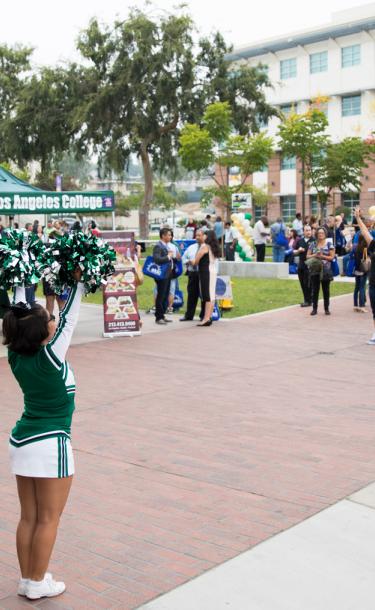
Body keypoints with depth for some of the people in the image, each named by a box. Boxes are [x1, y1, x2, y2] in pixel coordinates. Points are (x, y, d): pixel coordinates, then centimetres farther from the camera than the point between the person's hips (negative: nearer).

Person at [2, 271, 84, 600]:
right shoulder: (50, 357, -17)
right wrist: (78, 283, -4)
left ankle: (27, 579, 26)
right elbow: (69, 319, -11)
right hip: (50, 445, -7)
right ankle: (38, 583, 16)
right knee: (48, 519, 6)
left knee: (29, 518, 15)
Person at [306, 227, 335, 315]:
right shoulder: (313, 244, 7)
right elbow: (307, 256, 7)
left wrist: (322, 256, -15)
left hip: (326, 270, -2)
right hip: (314, 270, 2)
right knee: (315, 290, 2)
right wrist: (314, 255, -11)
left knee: (326, 290, 5)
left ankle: (326, 309, 12)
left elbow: (332, 257, -4)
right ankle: (314, 309, 8)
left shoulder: (329, 244, 0)